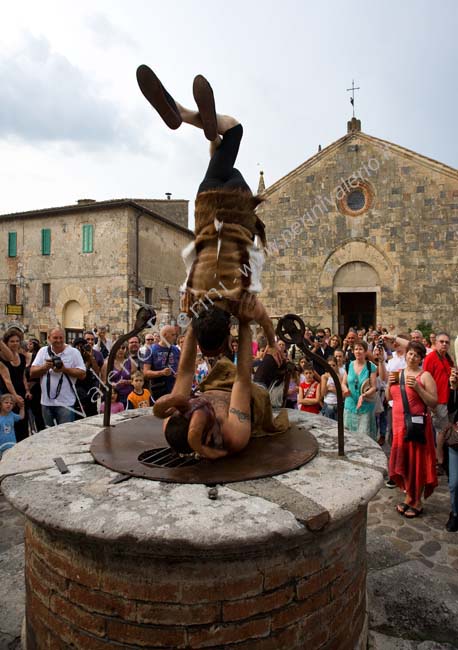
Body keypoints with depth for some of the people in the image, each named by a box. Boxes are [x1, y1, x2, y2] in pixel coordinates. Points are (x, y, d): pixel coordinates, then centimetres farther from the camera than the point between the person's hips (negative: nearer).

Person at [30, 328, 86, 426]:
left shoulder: (73, 352, -3)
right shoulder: (43, 351, 6)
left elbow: (82, 374, -7)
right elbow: (32, 373, 4)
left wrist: (64, 369, -18)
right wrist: (45, 367, -14)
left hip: (66, 403, -3)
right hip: (46, 402, 4)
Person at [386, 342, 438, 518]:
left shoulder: (425, 376, -9)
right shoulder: (397, 373, 9)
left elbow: (433, 403, -13)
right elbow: (389, 397, 14)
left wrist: (417, 387, -23)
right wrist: (390, 383, -3)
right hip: (399, 424, 6)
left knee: (417, 462, 4)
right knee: (403, 461, 13)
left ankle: (417, 502, 20)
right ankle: (409, 496, 31)